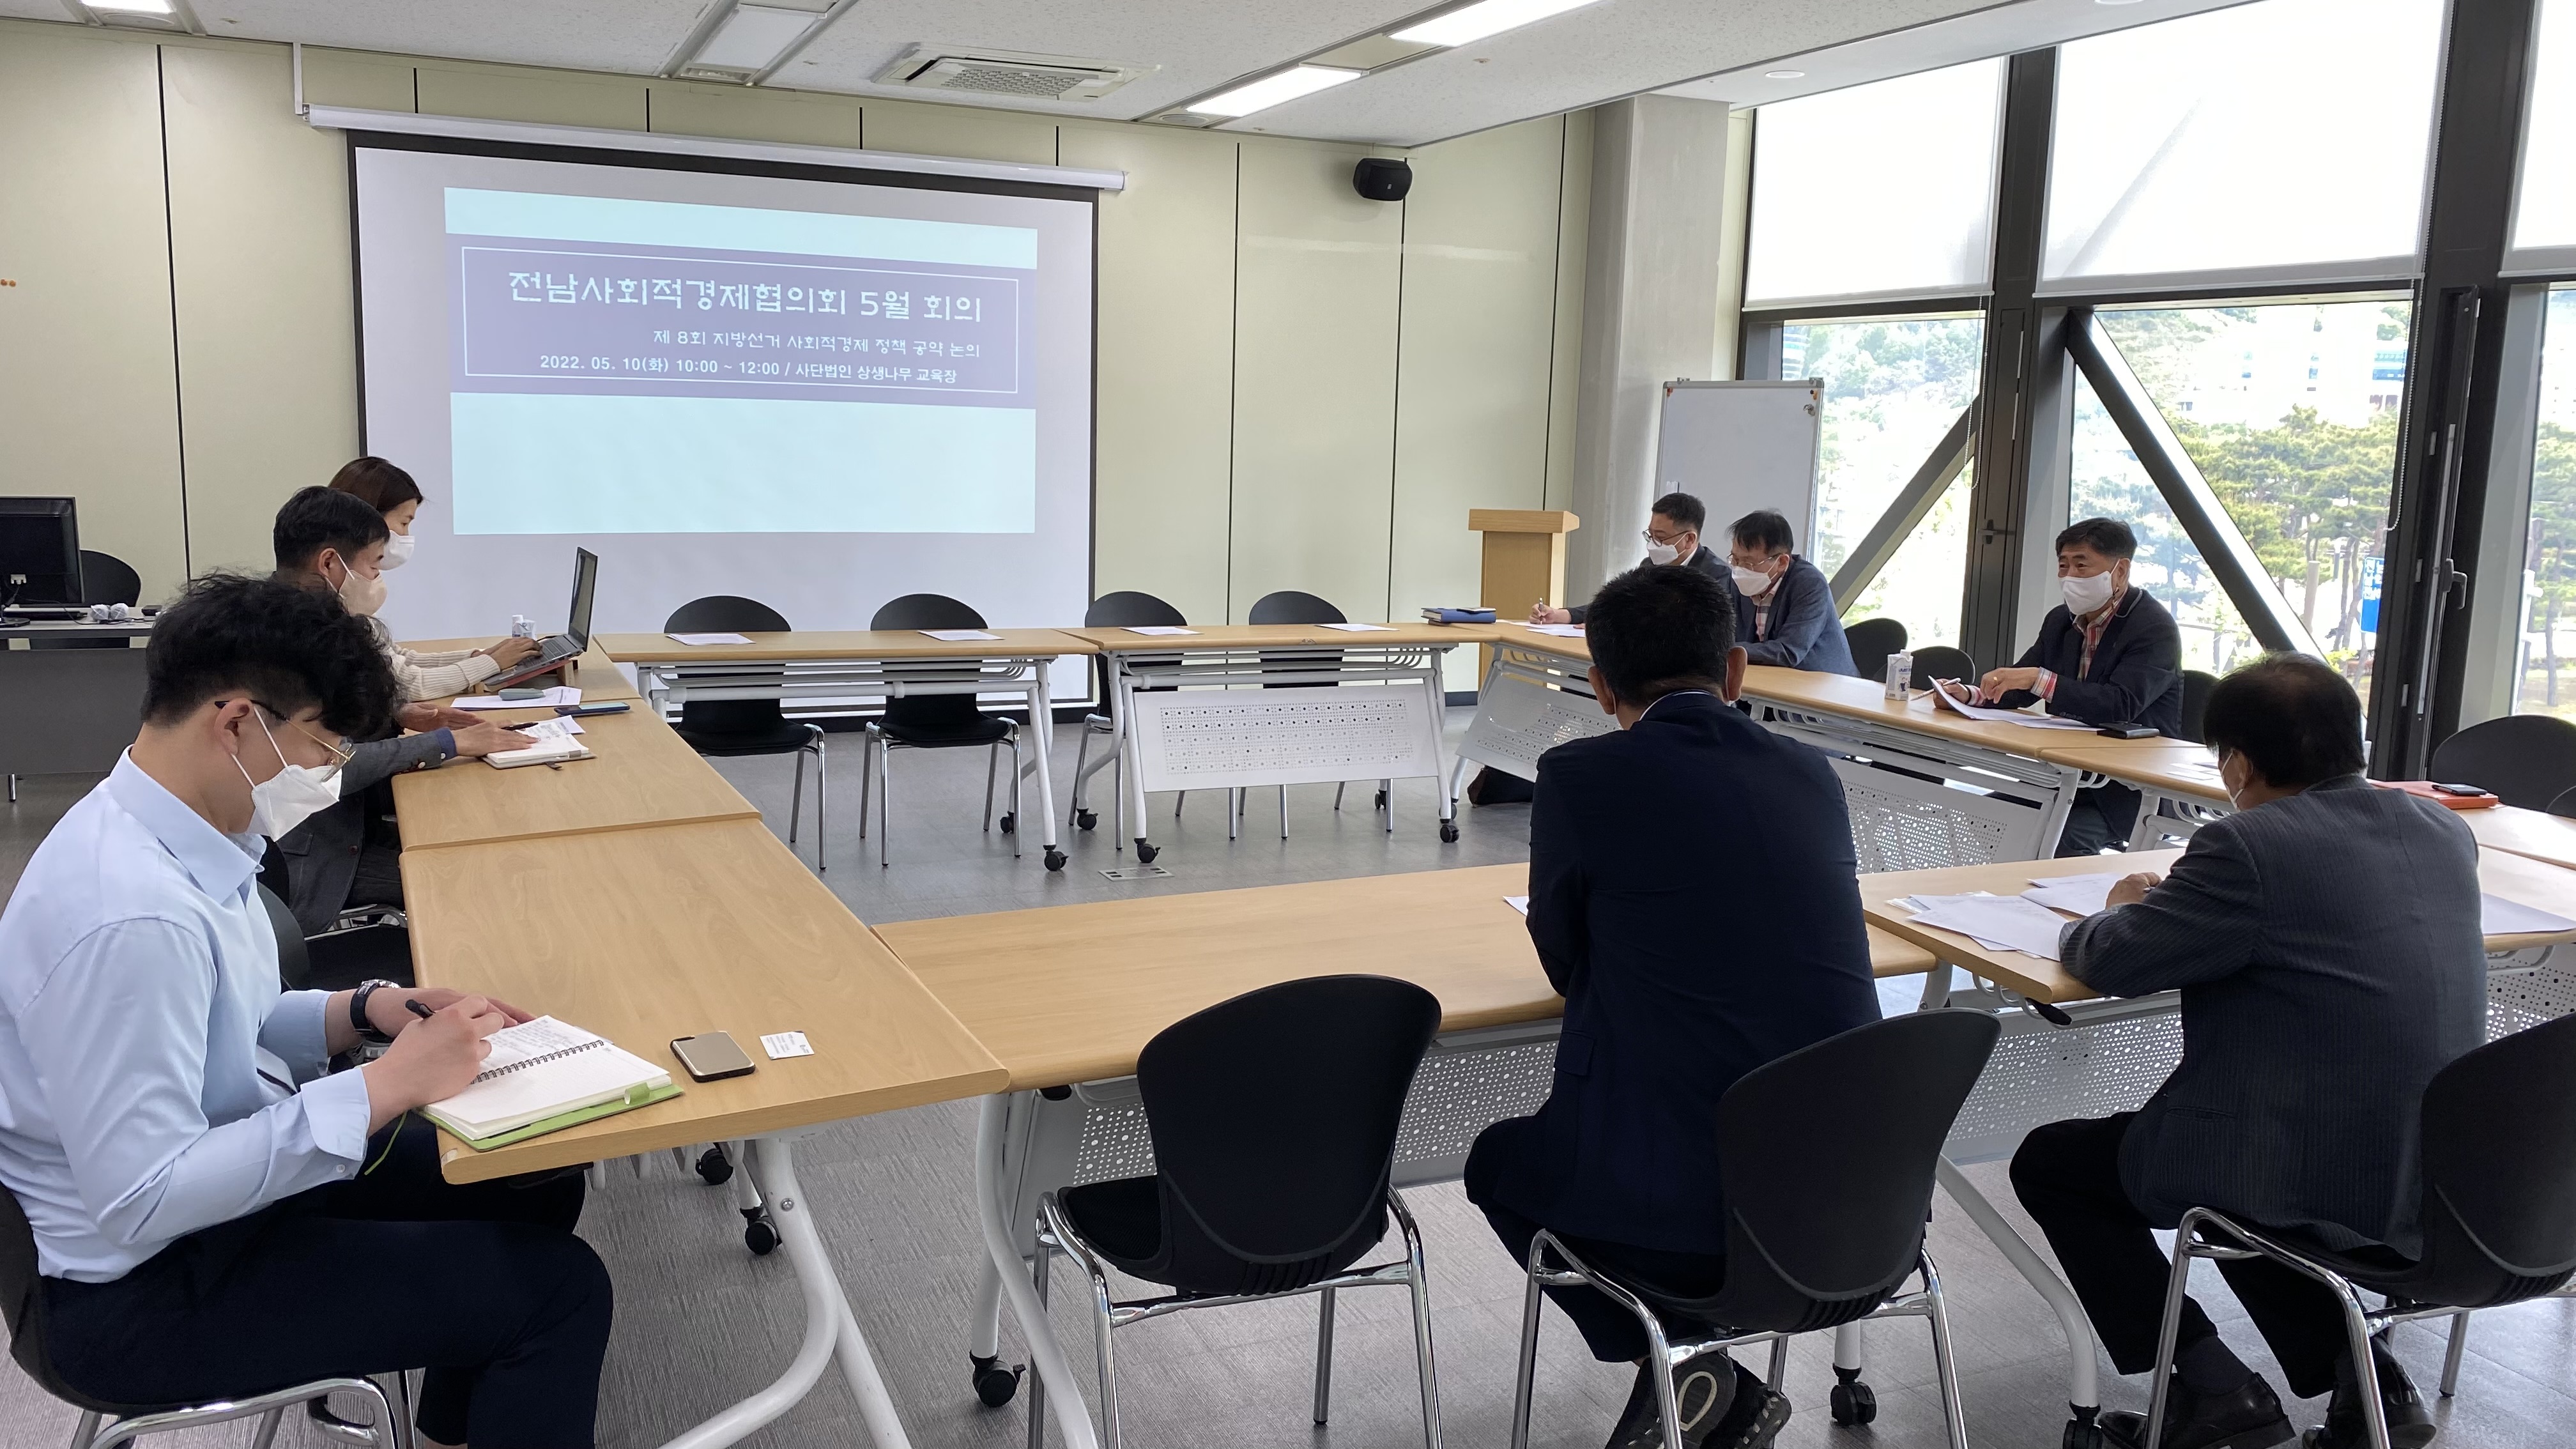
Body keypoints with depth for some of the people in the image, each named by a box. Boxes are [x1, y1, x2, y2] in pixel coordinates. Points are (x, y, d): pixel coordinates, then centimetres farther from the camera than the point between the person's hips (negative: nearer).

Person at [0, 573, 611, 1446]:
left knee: (538, 1181, 15)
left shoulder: (180, 838, -2)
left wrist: (364, 1012, -4)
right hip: (150, 1289, -9)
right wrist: (384, 1087, -28)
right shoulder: (128, 915, -31)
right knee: (559, 1287, -12)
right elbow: (140, 1202, -30)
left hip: (234, 1167, 9)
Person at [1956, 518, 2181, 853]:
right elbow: (2016, 688, 12)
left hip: (2131, 788, -7)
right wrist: (1970, 695, -10)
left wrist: (2039, 679, -35)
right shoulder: (2061, 620, 10)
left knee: (2066, 837, -30)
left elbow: (2122, 706, -28)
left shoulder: (2155, 628, -14)